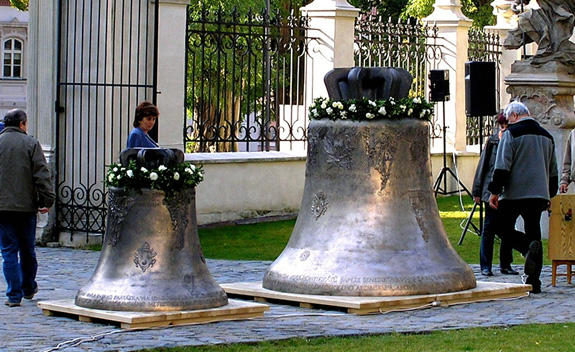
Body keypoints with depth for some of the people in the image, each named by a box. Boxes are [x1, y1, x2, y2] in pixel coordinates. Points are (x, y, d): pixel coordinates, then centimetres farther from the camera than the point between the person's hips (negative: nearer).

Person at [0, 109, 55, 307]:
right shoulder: (30, 143, -2)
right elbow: (42, 174, -6)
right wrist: (47, 200, -2)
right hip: (26, 205, 0)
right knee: (27, 250, 15)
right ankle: (28, 289, 29)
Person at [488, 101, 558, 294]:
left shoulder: (511, 133, -5)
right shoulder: (546, 136, 17)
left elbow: (502, 166, -12)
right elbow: (553, 171, 23)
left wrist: (495, 191, -9)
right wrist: (549, 195, 31)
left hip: (515, 193, -6)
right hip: (539, 194, 6)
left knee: (503, 227, 7)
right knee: (533, 232, 8)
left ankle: (529, 247, -23)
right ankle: (534, 282, 2)